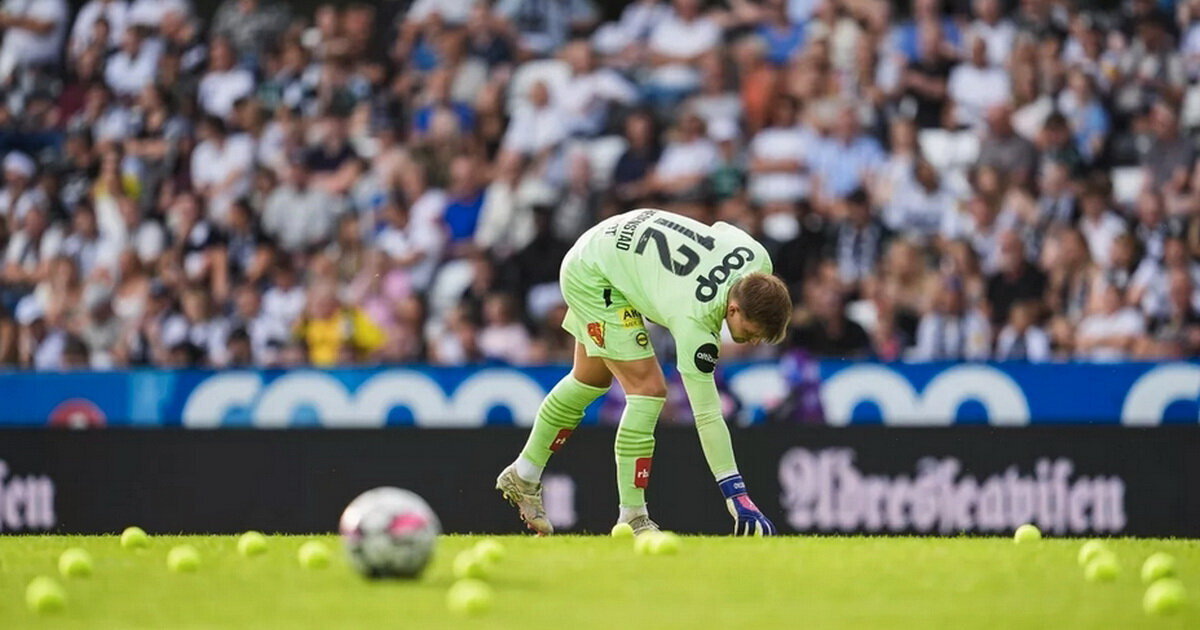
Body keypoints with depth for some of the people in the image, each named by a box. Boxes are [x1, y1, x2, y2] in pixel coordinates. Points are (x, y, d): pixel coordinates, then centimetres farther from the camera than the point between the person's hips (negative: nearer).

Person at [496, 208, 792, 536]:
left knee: (592, 379, 24)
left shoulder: (757, 259, -21)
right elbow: (706, 414, -37)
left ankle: (523, 477, 42)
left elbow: (720, 229, 4)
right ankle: (632, 519, -9)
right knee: (648, 390, -18)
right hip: (593, 272, -9)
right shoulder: (693, 319, -39)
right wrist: (735, 495, -39)